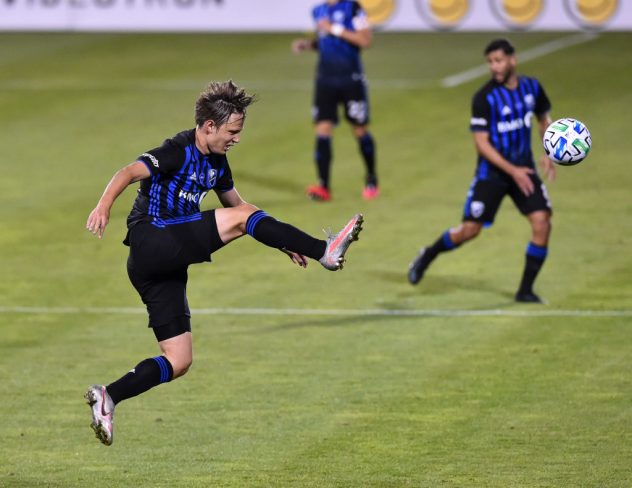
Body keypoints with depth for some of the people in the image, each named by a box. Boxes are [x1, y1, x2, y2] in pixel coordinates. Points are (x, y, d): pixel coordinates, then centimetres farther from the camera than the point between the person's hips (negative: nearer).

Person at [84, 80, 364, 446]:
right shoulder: (179, 152, -10)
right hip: (151, 241, -9)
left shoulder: (217, 162, 16)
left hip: (167, 266, 9)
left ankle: (108, 398, 1)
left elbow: (236, 203, 31)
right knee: (241, 220, -17)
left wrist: (283, 240, 25)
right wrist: (104, 206, -43)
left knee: (179, 361, 3)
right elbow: (130, 173, -24)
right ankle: (325, 252, -17)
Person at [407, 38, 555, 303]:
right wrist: (512, 171, -22)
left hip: (523, 170, 4)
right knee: (470, 229, -3)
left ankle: (525, 290, 0)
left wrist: (549, 154, 3)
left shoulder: (532, 88, -1)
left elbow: (544, 118, 18)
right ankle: (427, 256, 27)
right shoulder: (484, 97, -16)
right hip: (492, 172, -4)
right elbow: (481, 142, -16)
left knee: (542, 223, -12)